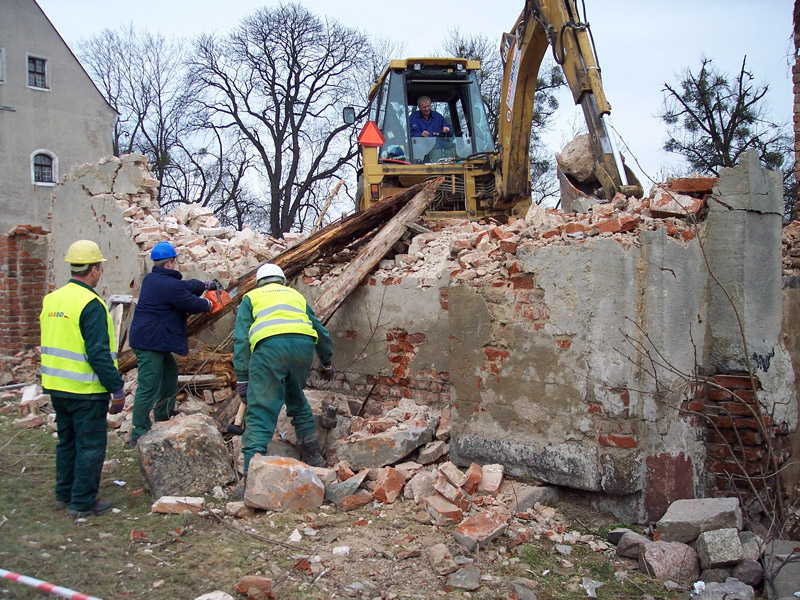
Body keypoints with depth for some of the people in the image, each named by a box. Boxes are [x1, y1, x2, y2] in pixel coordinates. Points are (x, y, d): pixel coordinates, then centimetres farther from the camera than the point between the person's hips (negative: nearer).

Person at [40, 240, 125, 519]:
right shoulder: (91, 305, -19)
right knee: (91, 446, 4)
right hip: (86, 391, -8)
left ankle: (63, 495, 31)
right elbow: (99, 354, -22)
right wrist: (117, 388, -16)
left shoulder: (51, 299, 7)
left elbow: (51, 345, 15)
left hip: (56, 388, 8)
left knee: (67, 441, 20)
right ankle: (83, 503, 10)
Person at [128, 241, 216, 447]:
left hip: (153, 340, 11)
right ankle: (139, 435, -4)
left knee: (170, 372, 26)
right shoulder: (170, 285, -19)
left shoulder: (151, 279, 11)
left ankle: (164, 414, 39)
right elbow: (191, 304, -8)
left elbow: (185, 286, 23)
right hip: (150, 342, -11)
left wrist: (205, 285, 28)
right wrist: (208, 304, 11)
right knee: (149, 386, -8)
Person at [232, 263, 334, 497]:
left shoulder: (251, 298, 26)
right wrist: (326, 364, 54)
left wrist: (242, 379, 10)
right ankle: (313, 458, 32)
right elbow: (322, 334, 40)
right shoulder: (297, 296, 35)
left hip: (269, 345, -3)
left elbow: (241, 340, 13)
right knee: (297, 400, 26)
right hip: (303, 344, 3)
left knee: (260, 413, -4)